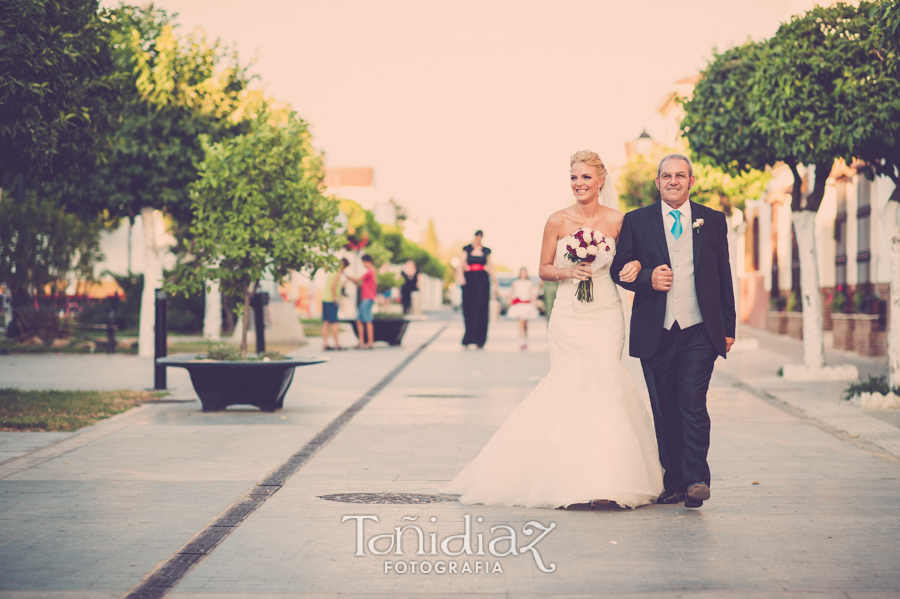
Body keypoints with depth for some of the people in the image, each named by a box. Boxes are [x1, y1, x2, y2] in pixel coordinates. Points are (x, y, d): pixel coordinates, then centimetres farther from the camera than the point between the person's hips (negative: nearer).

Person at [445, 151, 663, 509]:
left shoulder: (617, 220, 2)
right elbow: (544, 270, 7)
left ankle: (604, 479, -2)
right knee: (569, 387, -2)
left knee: (602, 383, -8)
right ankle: (569, 478, 9)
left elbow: (627, 263, 12)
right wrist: (569, 272, -12)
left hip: (605, 315, 0)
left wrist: (634, 268, -11)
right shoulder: (557, 221, 1)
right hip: (568, 315, 0)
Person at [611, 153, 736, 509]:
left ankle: (696, 479, -5)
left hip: (699, 332, -1)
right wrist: (647, 278, -14)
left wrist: (728, 328, 8)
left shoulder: (713, 221, 9)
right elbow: (619, 269, 6)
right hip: (656, 333, 1)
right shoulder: (636, 221, 7)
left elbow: (724, 276, 11)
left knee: (694, 406, -11)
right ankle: (674, 482, 15)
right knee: (665, 411, 6)